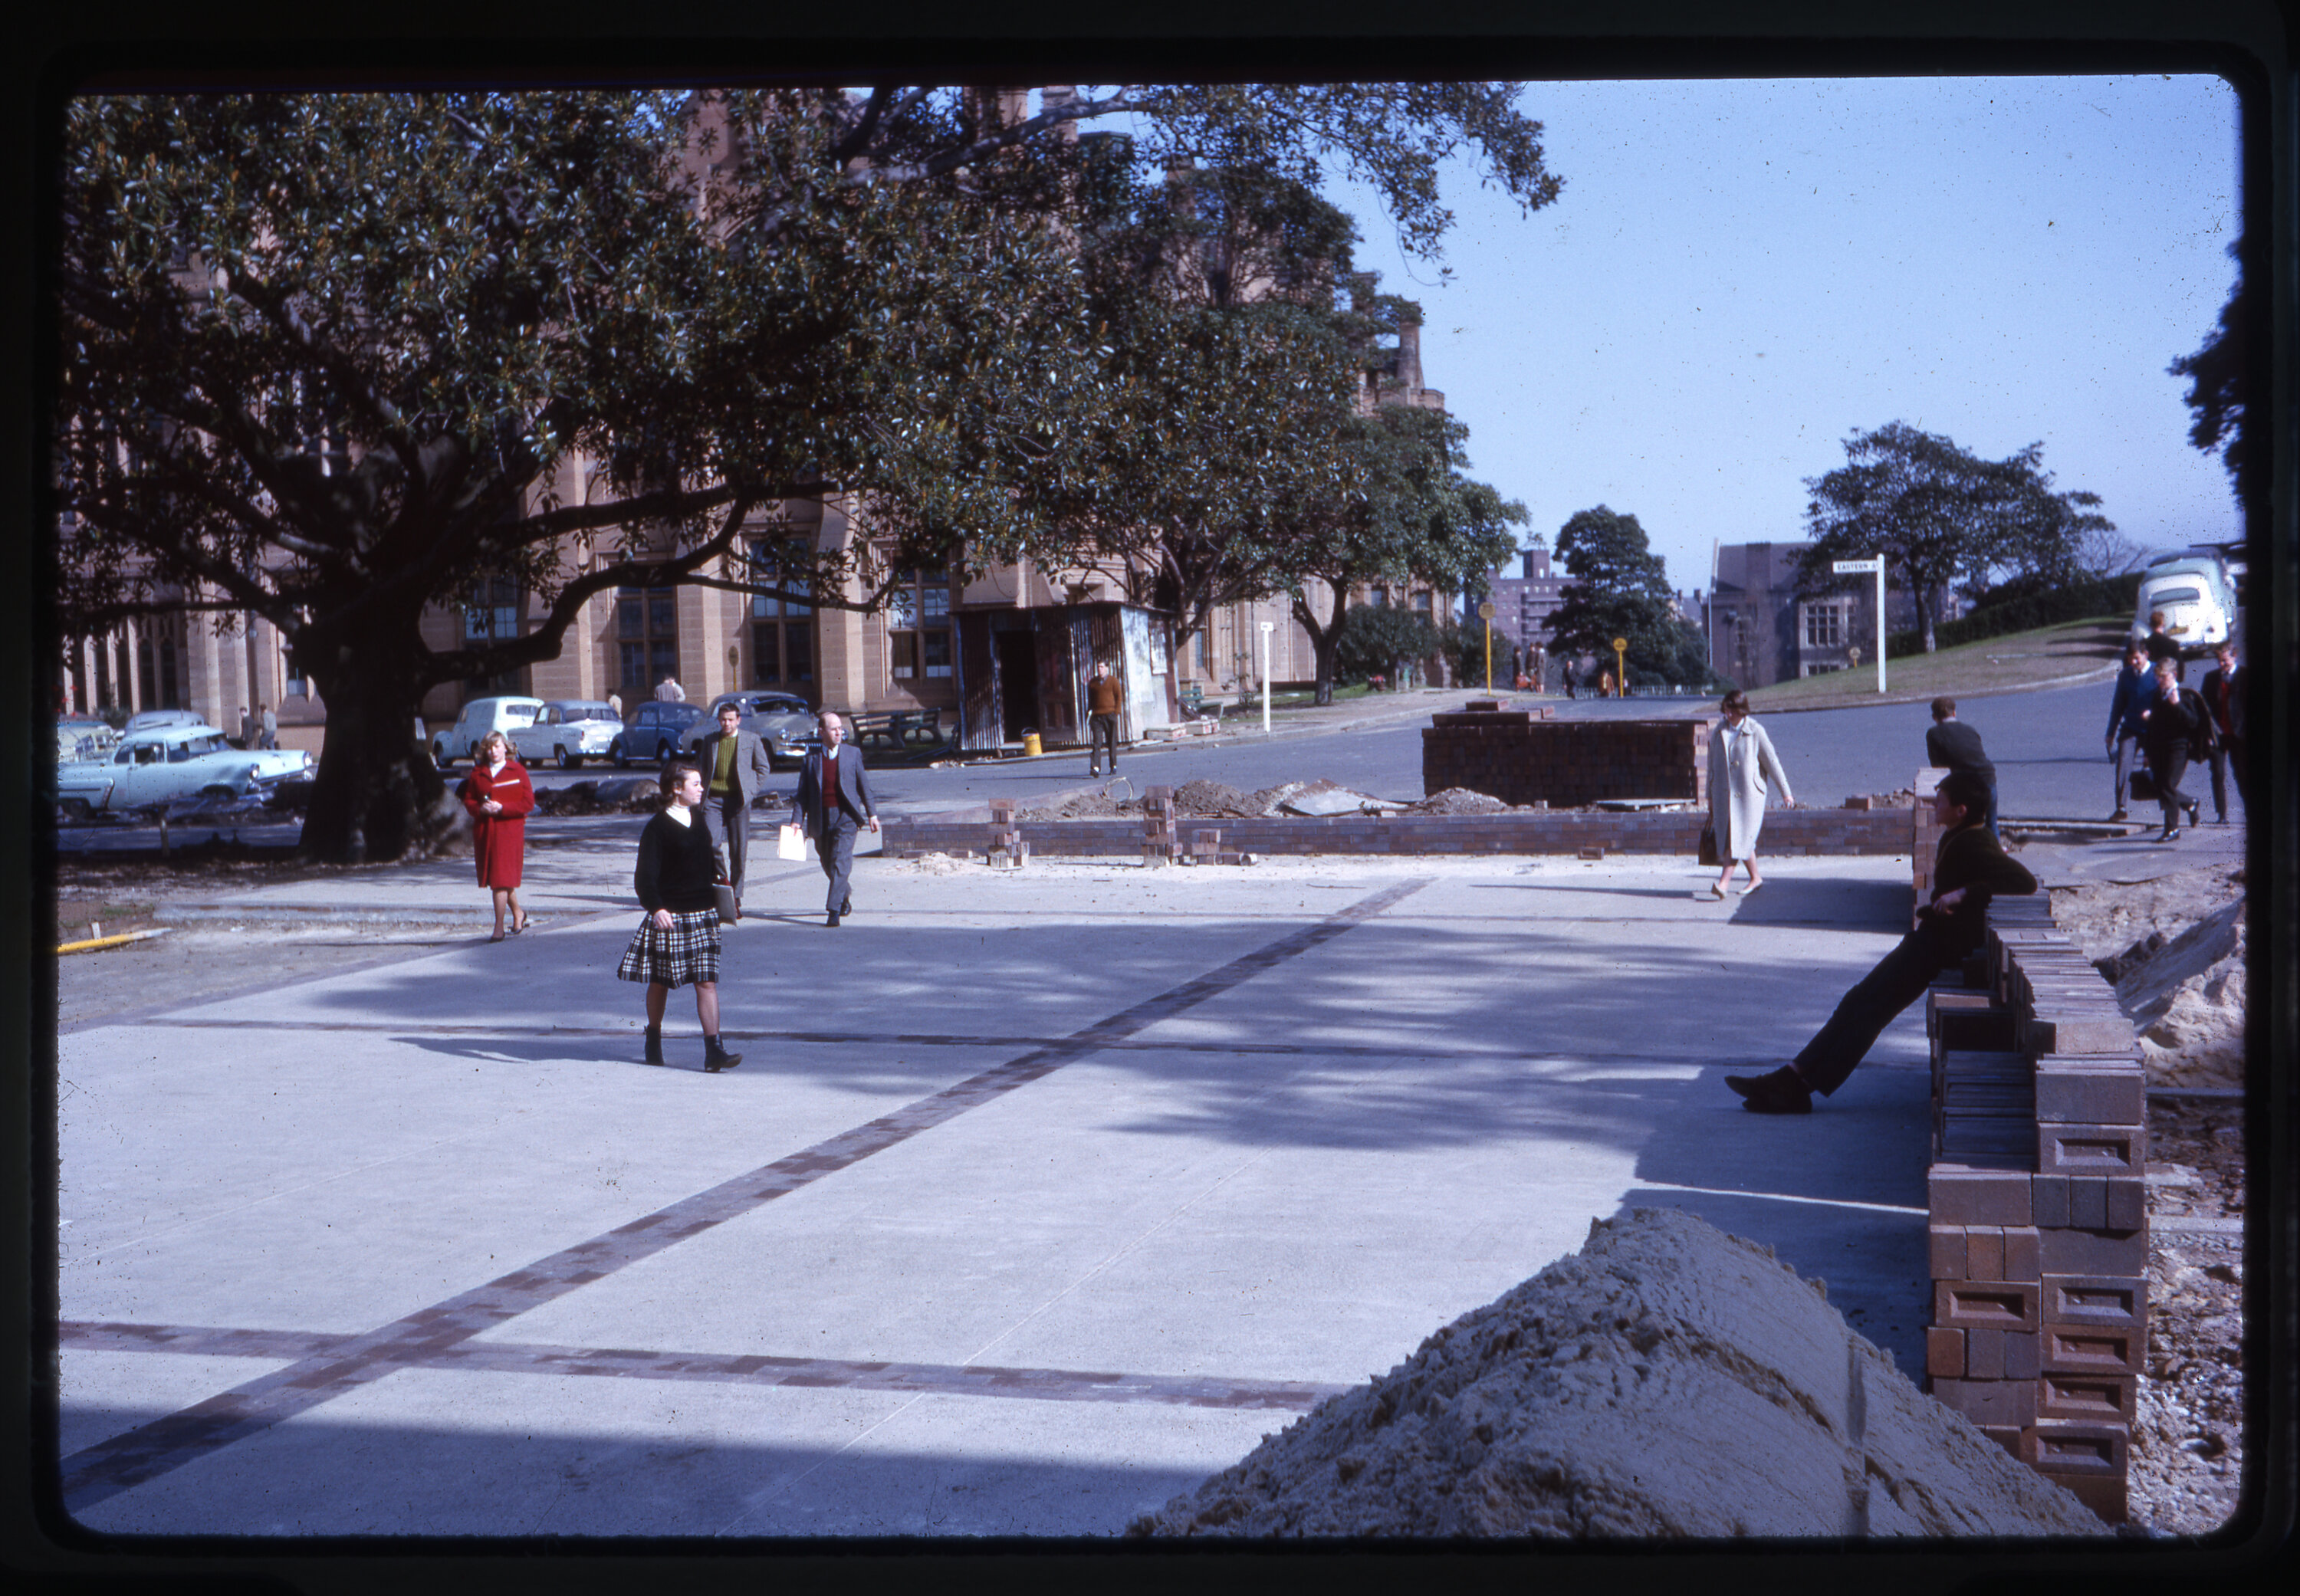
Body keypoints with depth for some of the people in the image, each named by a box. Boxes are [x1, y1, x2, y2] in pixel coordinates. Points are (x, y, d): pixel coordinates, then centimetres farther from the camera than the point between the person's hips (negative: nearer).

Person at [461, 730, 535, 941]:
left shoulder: (517, 771, 0)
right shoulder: (477, 773, 10)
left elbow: (528, 803, -4)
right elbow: (468, 800, 12)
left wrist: (502, 808, -15)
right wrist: (480, 809, -10)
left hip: (509, 830, -4)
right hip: (483, 830, 4)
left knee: (501, 879, -10)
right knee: (492, 876, 10)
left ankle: (499, 927, -7)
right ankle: (517, 912, 32)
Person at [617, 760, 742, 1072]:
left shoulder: (698, 821, 12)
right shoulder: (658, 827, -9)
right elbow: (645, 874, -16)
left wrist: (721, 899, 25)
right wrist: (655, 908, -30)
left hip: (703, 914, 5)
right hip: (669, 917, -5)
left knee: (706, 981, -4)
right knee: (660, 981, 9)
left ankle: (713, 1050, -10)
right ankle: (653, 1042, 29)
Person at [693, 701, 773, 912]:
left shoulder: (751, 739, 4)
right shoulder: (709, 741, 10)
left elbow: (764, 768, 9)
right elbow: (700, 766, 19)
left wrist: (751, 791, 0)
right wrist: (703, 790, 5)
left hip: (737, 800, -1)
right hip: (713, 800, 1)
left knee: (738, 851, 1)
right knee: (710, 844, -12)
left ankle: (736, 899, 10)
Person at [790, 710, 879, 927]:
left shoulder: (852, 755, 5)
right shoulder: (811, 758, 5)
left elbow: (864, 785, 9)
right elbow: (803, 792, 5)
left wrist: (872, 814, 5)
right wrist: (797, 820, -4)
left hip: (845, 817, -2)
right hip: (820, 818, 2)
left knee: (840, 862, -14)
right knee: (828, 864, 13)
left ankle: (834, 910, -15)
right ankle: (845, 896, 39)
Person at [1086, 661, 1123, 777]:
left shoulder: (1113, 681, 6)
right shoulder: (1092, 683, 14)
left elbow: (1119, 697, 4)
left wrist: (1116, 712, -5)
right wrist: (1089, 712, 9)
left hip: (1110, 714, -2)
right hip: (1097, 716, 2)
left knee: (1112, 742, 5)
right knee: (1096, 742, -10)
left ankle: (1114, 766, 16)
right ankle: (1095, 768, -20)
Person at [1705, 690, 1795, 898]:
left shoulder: (1755, 732, -4)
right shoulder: (1718, 734, 9)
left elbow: (1772, 762, 0)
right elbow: (1712, 766, 16)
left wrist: (1786, 793, 2)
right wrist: (1710, 799, 18)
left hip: (1749, 794, -5)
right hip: (1723, 794, 5)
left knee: (1740, 838, -12)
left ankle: (1723, 882, -21)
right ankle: (1755, 878, 24)